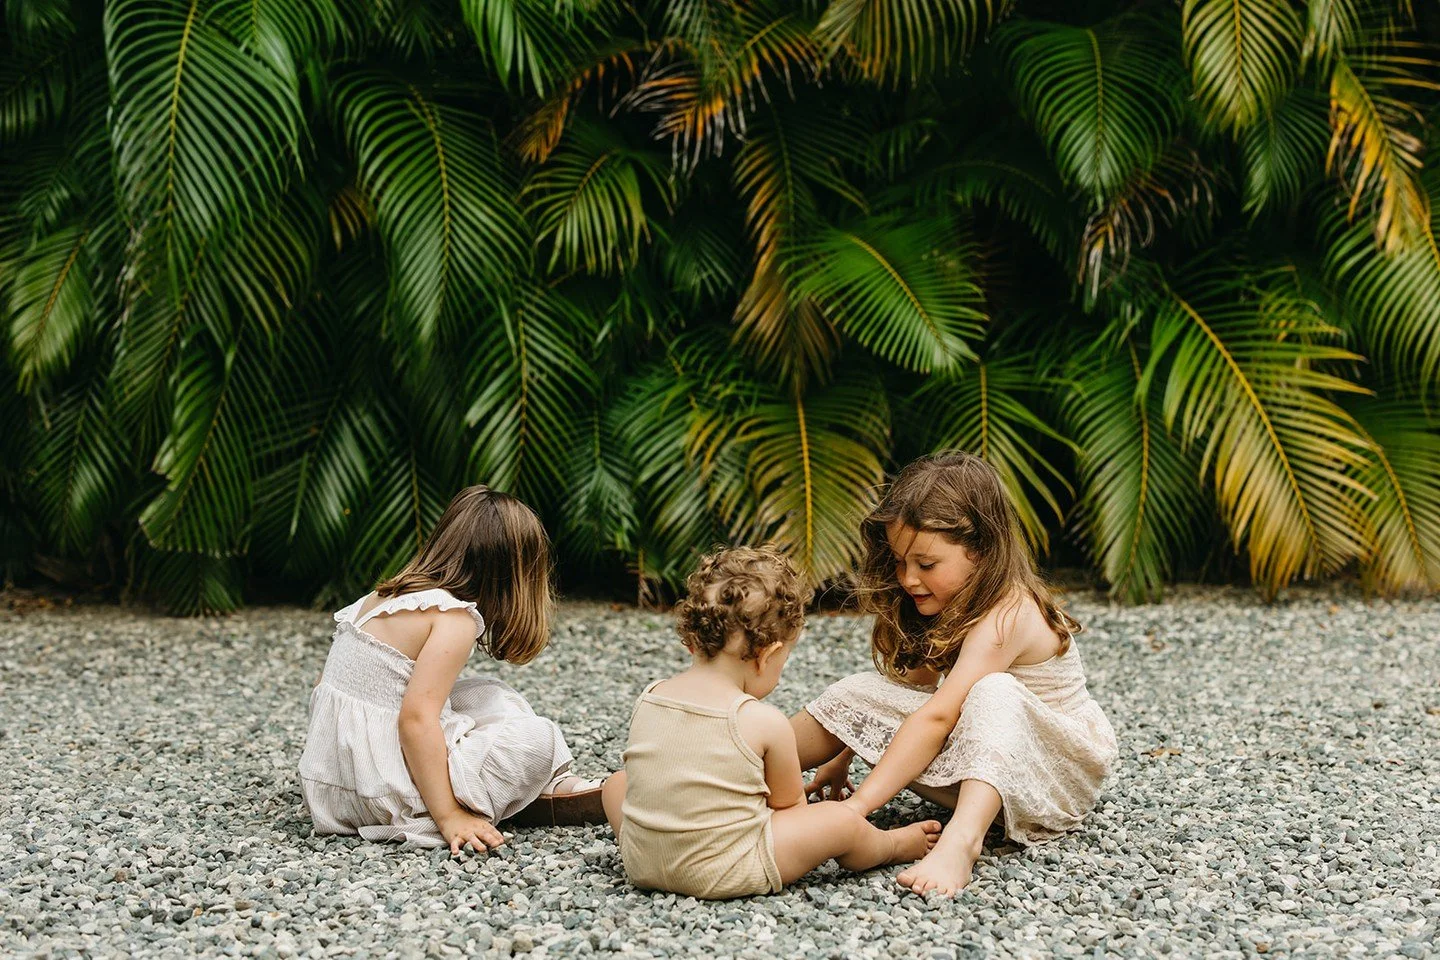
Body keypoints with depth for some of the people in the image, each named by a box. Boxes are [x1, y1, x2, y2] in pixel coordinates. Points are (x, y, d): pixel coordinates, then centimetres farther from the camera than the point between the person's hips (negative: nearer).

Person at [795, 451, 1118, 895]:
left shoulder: (1007, 615, -26)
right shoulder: (950, 609, 3)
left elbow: (937, 717, -34)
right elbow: (900, 704, 8)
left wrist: (859, 804, -38)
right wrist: (843, 755, 1)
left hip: (1064, 769, -8)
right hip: (977, 767, 8)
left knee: (994, 693, -38)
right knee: (863, 691, -8)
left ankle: (962, 840, -55)